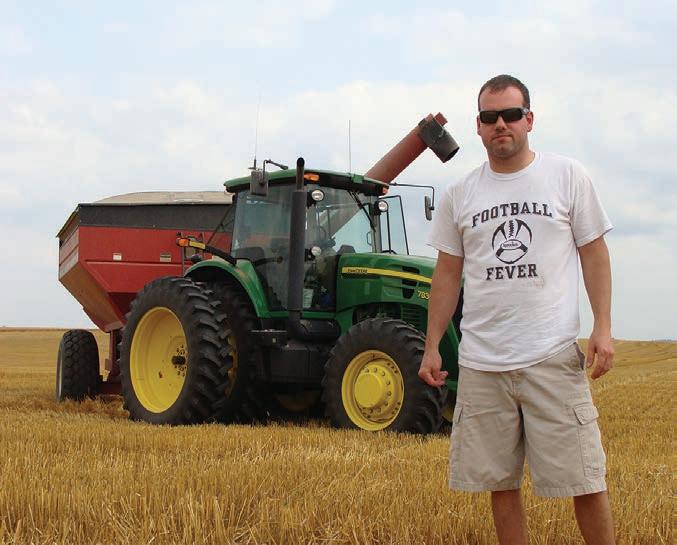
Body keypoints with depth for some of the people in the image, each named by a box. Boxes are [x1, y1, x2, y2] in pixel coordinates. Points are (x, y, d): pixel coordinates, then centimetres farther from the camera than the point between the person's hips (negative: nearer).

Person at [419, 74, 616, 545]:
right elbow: (447, 273, 14)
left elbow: (594, 252, 4)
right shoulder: (460, 195, 9)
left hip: (553, 357, -3)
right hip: (481, 361, 3)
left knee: (584, 479, -3)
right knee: (501, 483, 8)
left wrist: (603, 327, -6)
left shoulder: (567, 176, 3)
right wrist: (432, 346, 10)